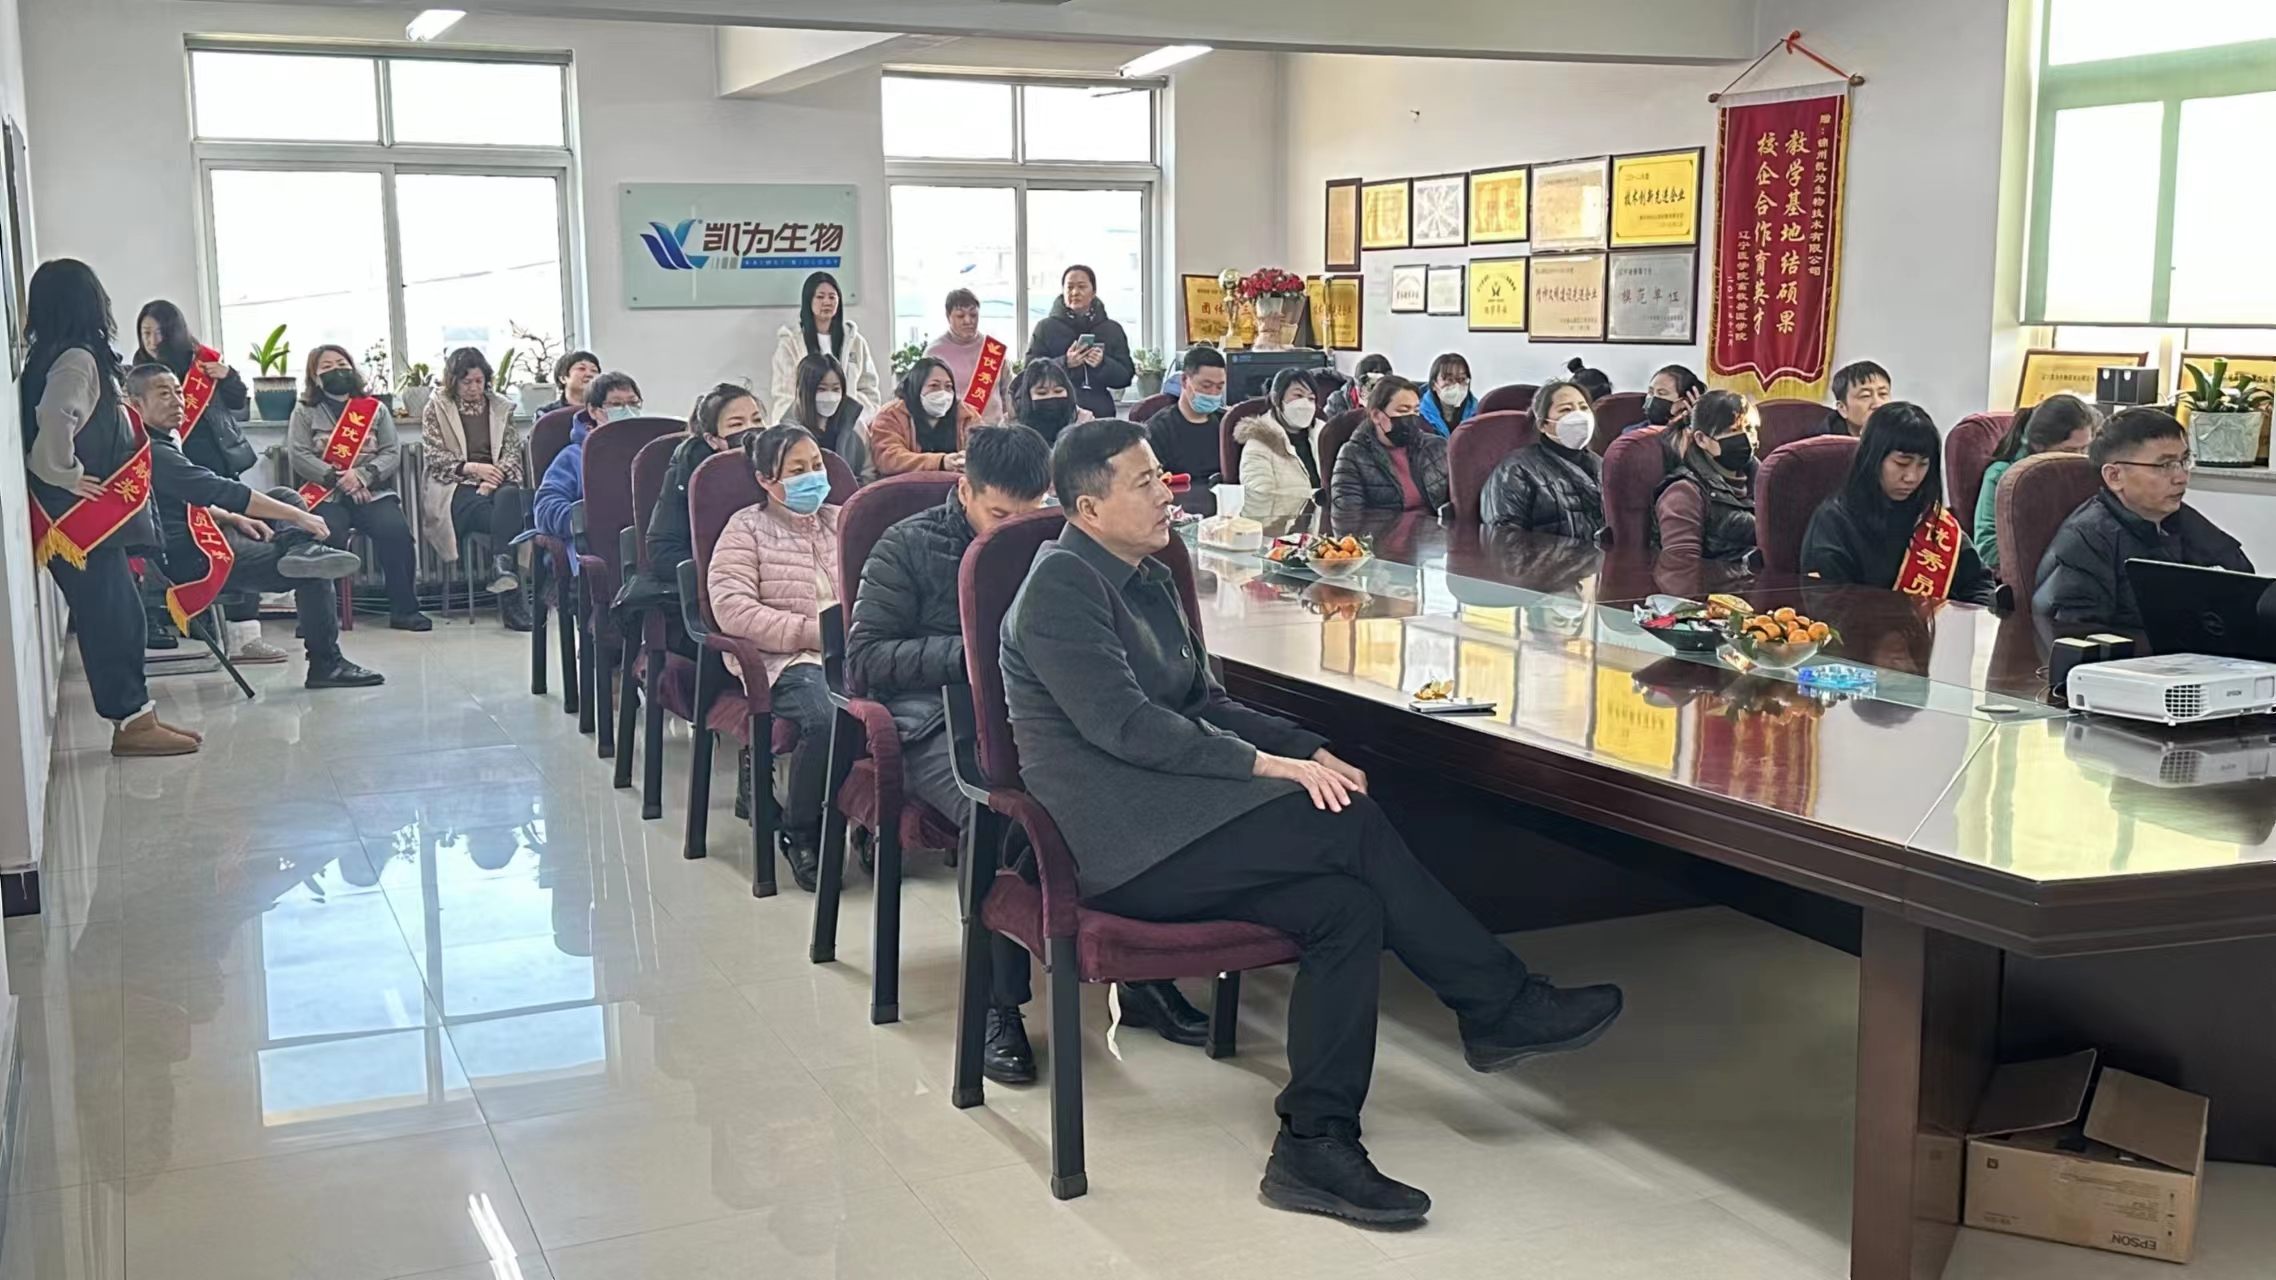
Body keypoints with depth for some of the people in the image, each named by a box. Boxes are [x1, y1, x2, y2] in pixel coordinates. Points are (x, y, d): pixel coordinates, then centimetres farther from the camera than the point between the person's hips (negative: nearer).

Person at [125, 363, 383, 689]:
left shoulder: (165, 441, 13)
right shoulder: (153, 453, -21)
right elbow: (219, 491, -25)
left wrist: (234, 518, 5)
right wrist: (298, 517, -22)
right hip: (189, 561, -11)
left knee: (285, 496, 12)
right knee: (314, 575, -12)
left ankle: (303, 551, -19)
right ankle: (325, 664, -8)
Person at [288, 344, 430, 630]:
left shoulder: (375, 408, 16)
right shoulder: (305, 411, 12)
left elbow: (392, 453, 6)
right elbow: (298, 454, -1)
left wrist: (362, 475, -13)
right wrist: (336, 478, -14)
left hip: (372, 491, 1)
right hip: (326, 494, -1)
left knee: (396, 531, -28)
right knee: (328, 538, -33)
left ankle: (403, 609, -16)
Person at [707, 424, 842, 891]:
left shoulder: (843, 522, 23)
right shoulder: (746, 529, 9)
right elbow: (731, 609, -5)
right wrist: (814, 632, -12)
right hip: (784, 661, -4)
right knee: (826, 717, -36)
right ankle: (800, 835, -13)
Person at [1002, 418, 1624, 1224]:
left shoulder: (1149, 579, 19)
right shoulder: (1061, 586, -10)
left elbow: (1204, 704, 21)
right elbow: (1123, 723, -19)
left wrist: (1309, 749, 5)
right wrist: (1269, 765, -19)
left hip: (1164, 831, 9)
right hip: (1119, 848, -9)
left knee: (1346, 905, -15)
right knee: (1347, 822, -20)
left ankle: (1316, 1145, -13)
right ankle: (1500, 1008, -7)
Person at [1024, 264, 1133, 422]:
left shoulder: (1112, 329, 11)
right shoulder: (1045, 327, 7)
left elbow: (1126, 376, 7)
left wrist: (1103, 364, -13)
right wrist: (1064, 363, -16)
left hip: (1099, 413, 2)